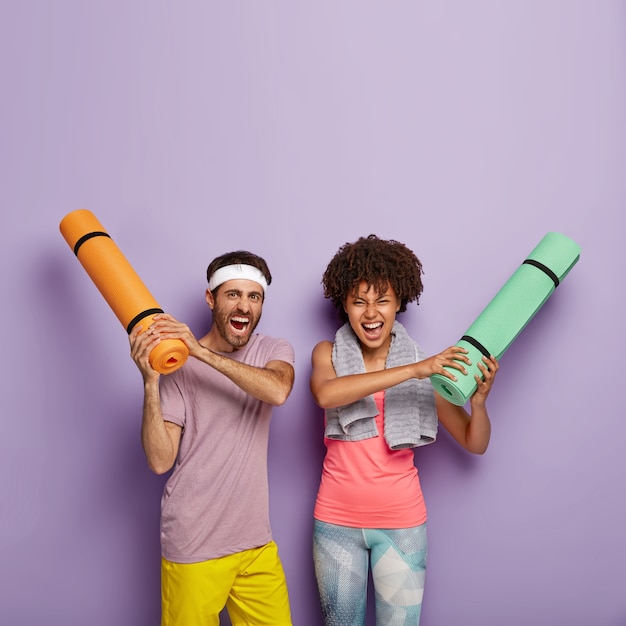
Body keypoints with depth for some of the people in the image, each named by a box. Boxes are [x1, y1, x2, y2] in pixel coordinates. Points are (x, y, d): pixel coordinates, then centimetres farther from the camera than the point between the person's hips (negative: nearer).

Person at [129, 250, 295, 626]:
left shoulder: (276, 351, 0)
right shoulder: (178, 363, -8)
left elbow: (278, 391, -24)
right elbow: (160, 461, -14)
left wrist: (203, 352, -29)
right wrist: (150, 382, -24)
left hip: (257, 542, 3)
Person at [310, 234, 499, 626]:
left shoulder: (425, 366, -5)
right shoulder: (329, 354, -4)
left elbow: (475, 444, -3)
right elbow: (325, 394, -28)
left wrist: (479, 400, -24)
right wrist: (412, 370, -35)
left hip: (402, 522, 0)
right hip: (337, 520, 1)